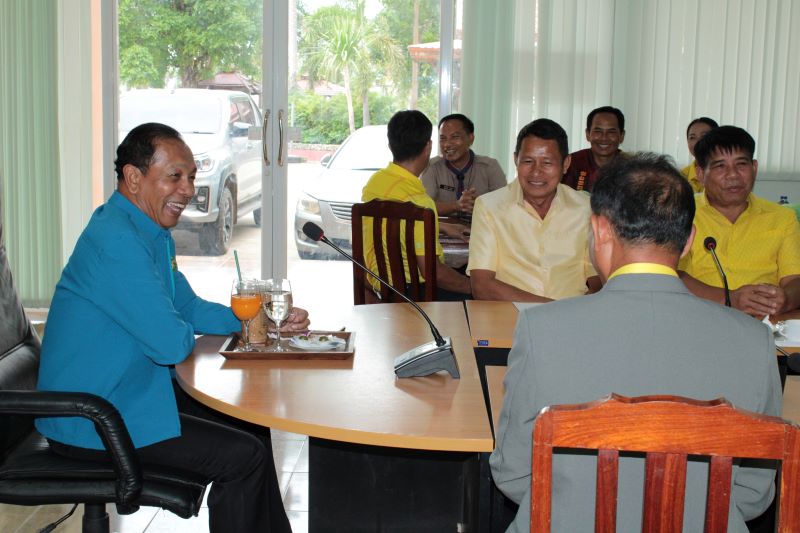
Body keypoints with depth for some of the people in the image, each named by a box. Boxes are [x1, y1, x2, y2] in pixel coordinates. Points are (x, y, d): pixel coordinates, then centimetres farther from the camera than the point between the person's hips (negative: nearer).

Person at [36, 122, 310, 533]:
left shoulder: (154, 233, 9)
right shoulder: (117, 240, -25)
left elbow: (188, 306, 17)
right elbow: (173, 344, -27)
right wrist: (187, 334, -2)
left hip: (119, 395, 11)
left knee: (250, 424, 15)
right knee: (245, 457, -11)